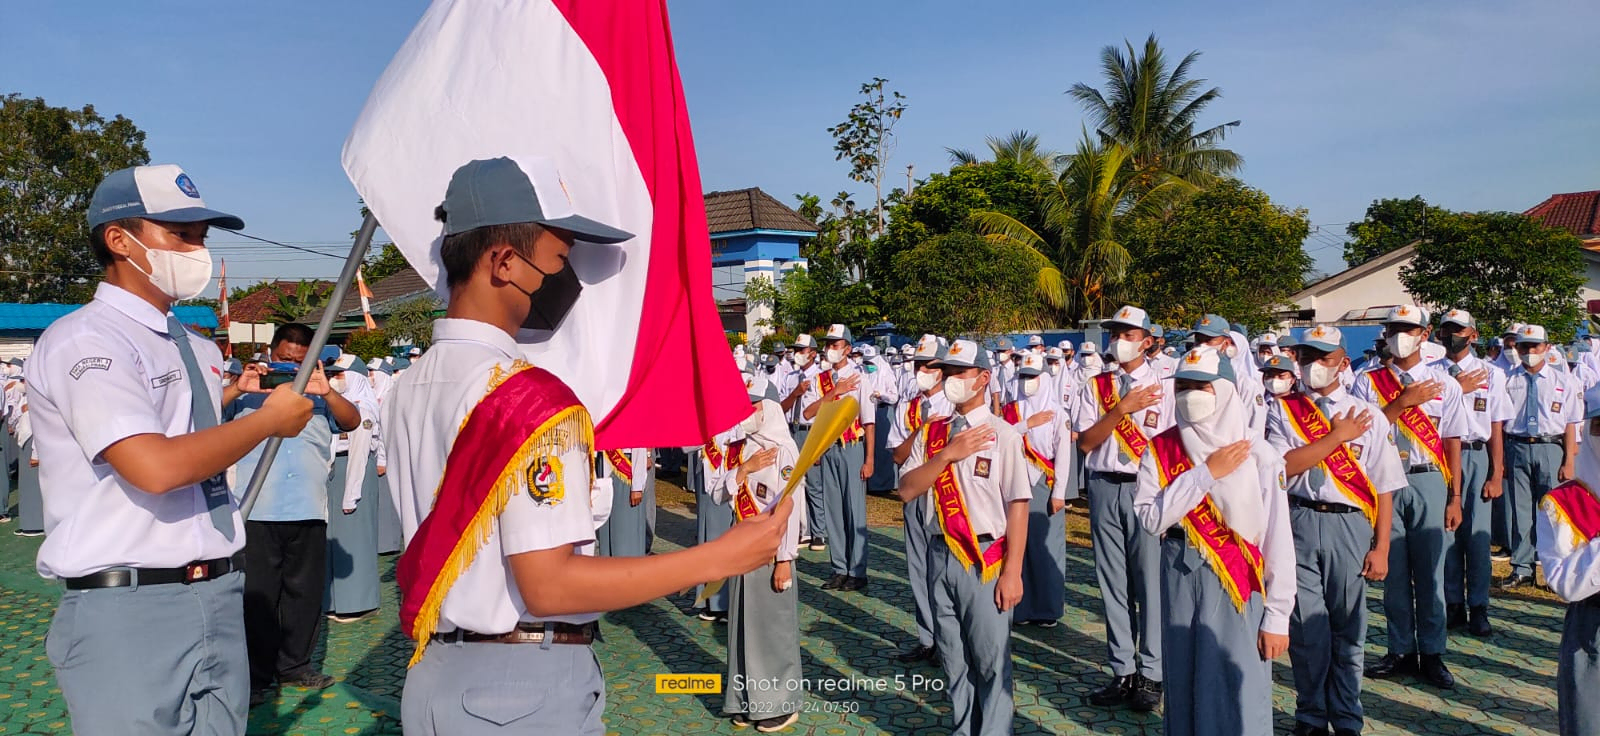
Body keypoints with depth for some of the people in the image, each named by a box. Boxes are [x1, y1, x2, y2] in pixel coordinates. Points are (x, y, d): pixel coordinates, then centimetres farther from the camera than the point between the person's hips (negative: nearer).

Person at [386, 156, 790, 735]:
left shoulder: (408, 388, 6)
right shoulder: (533, 395, -21)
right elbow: (548, 585, -25)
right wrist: (721, 557, -24)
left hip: (433, 674, 8)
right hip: (524, 687, -8)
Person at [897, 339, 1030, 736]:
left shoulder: (1002, 434, -8)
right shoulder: (931, 433, 7)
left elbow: (1017, 506, -10)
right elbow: (907, 489, -2)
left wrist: (1012, 572, -13)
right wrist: (947, 454, -14)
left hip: (985, 559, -5)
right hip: (941, 555, 5)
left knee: (990, 661, 1)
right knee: (953, 658, 16)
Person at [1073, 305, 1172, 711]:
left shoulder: (1163, 387, 1)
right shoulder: (1095, 387, 7)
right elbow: (1085, 441, -2)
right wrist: (1121, 408, -13)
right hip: (1104, 489, 3)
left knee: (1150, 581, 0)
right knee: (1113, 583, 8)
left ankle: (1150, 675, 13)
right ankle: (1123, 672, 19)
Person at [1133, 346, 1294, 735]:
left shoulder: (1258, 456, -7)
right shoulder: (1160, 451, 2)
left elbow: (1278, 539, -6)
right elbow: (1150, 518, -9)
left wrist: (1277, 616, -6)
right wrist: (1205, 474, -14)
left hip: (1238, 582, -3)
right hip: (1180, 575, 3)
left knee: (1238, 687, -2)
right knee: (1183, 680, 14)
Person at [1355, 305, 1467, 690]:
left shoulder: (1444, 384, 6)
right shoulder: (1369, 383, 5)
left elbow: (1452, 444, 4)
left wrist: (1455, 498, 0)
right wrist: (1404, 401, -14)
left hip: (1428, 483, 0)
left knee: (1430, 572, 4)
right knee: (1393, 572, 7)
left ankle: (1432, 654, 16)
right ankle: (1401, 651, 18)